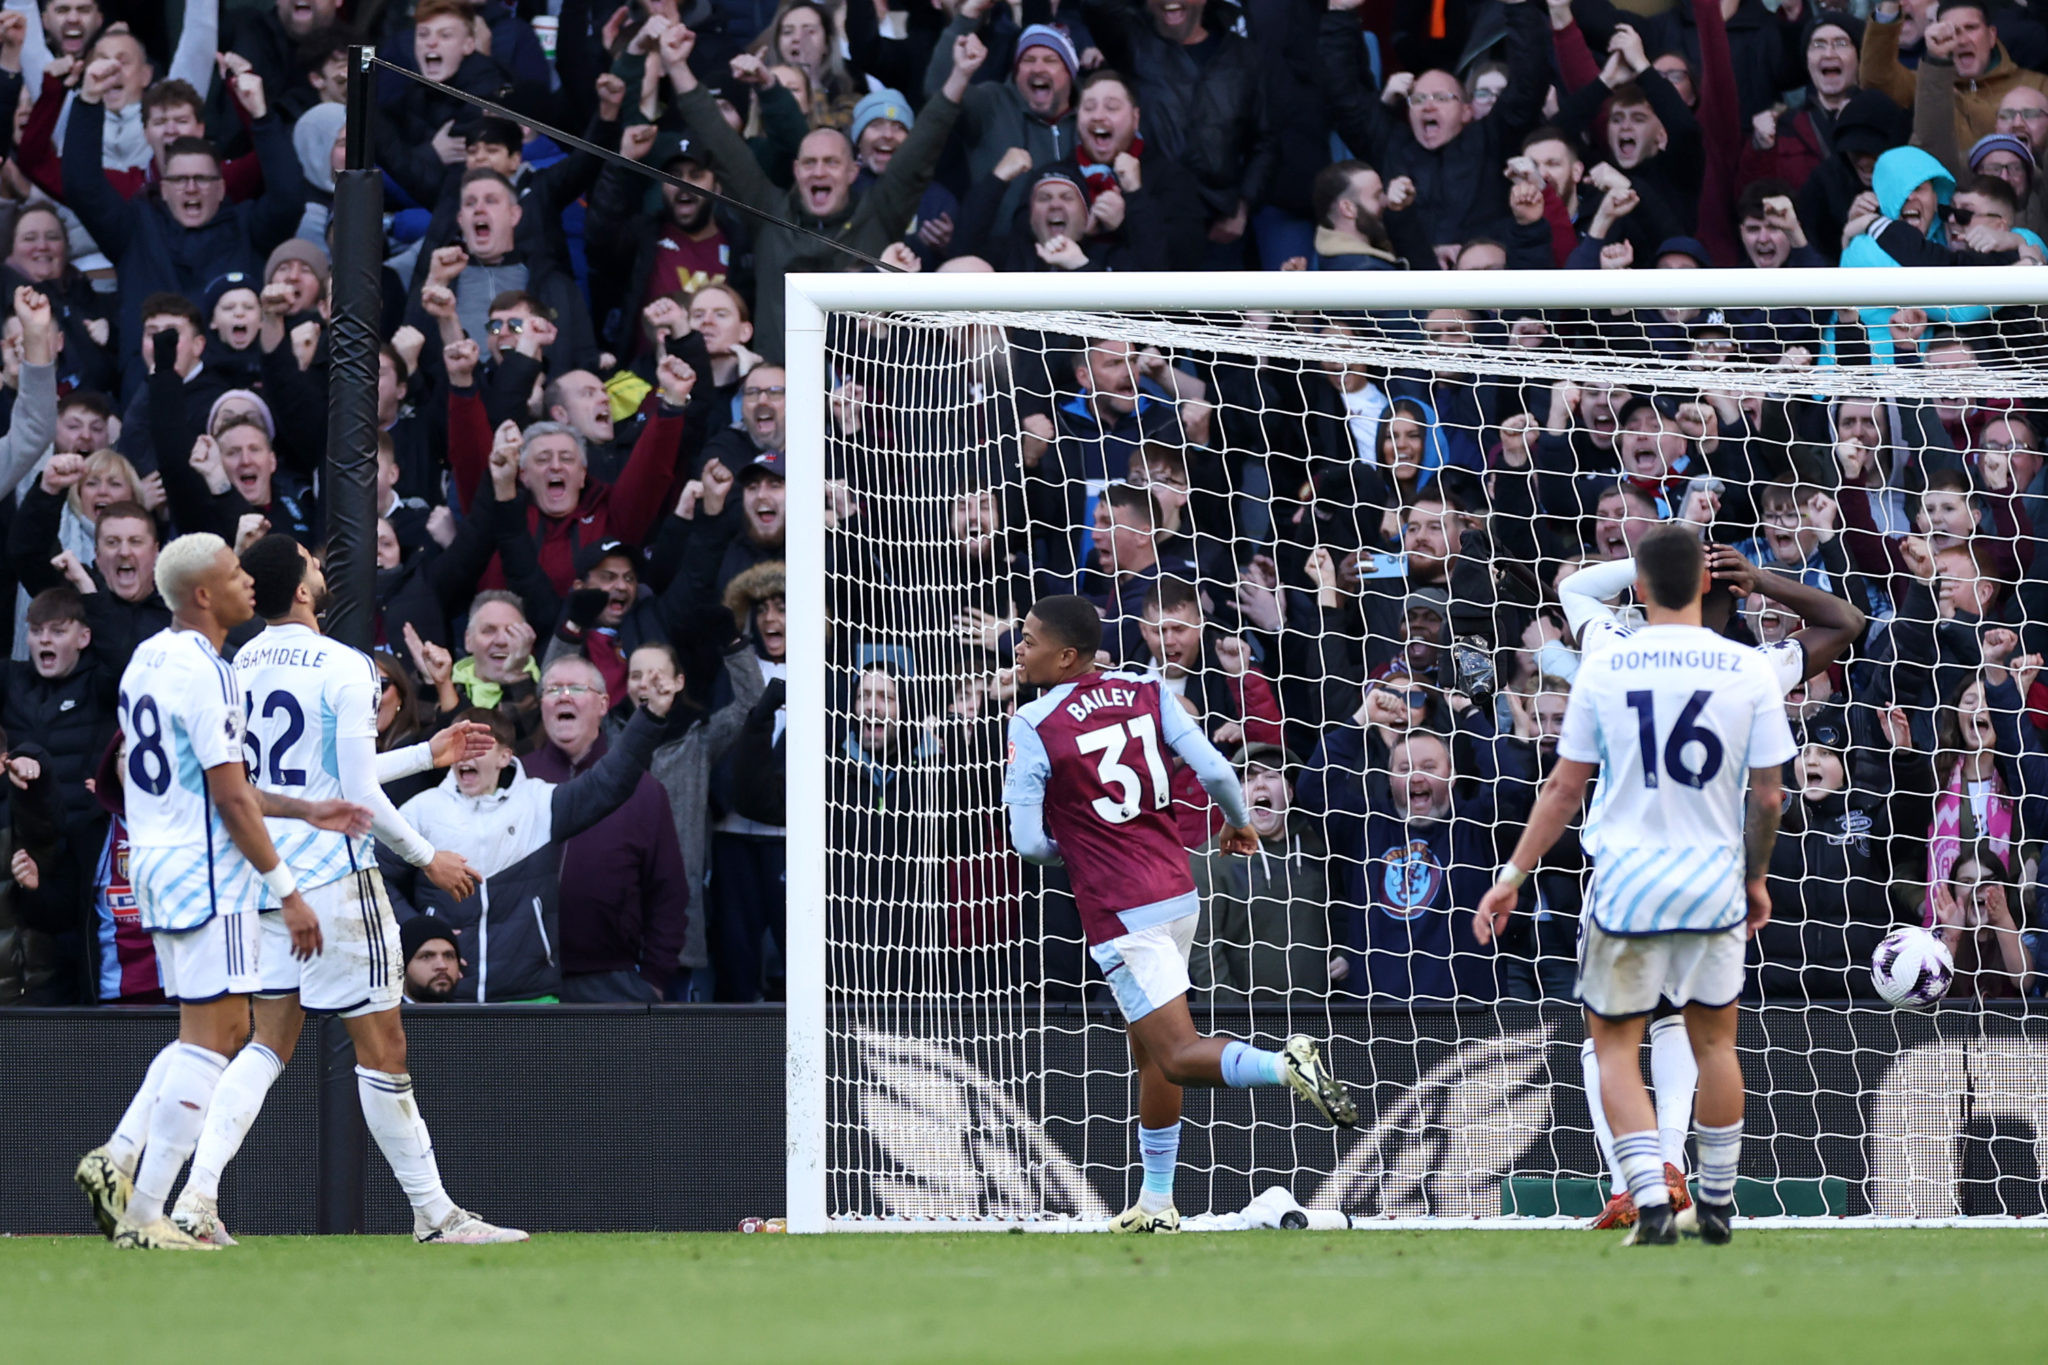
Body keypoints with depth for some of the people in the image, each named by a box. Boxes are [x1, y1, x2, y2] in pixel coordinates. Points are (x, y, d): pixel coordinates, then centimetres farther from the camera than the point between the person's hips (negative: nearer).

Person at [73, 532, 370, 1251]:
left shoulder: (148, 659, 13)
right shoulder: (204, 674, -17)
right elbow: (231, 800, -18)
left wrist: (305, 811, 19)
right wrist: (288, 894, -14)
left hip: (154, 865, 10)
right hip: (206, 870, -10)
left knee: (225, 1030, 17)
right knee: (208, 1038, -5)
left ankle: (118, 1159, 5)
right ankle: (144, 1214, -7)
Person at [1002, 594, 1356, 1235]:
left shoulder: (1032, 727, -11)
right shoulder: (1145, 692, 2)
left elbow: (1029, 843, -12)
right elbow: (1214, 770, -2)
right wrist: (1240, 823, 18)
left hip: (1119, 913, -7)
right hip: (1177, 892, 7)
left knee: (1178, 1055, -7)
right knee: (1149, 1051, 18)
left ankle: (1286, 1065, -33)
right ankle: (1157, 1206, 23)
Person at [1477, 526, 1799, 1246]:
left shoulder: (1603, 668, -4)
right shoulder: (1748, 671, -3)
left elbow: (1564, 788, -2)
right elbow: (1767, 795, 1)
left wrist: (1512, 876, 7)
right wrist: (1757, 877, 17)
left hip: (1627, 884, -1)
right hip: (1714, 882, 1)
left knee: (1615, 1045, 8)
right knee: (1714, 1041, 18)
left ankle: (1652, 1201, -9)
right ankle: (1717, 1204, 27)